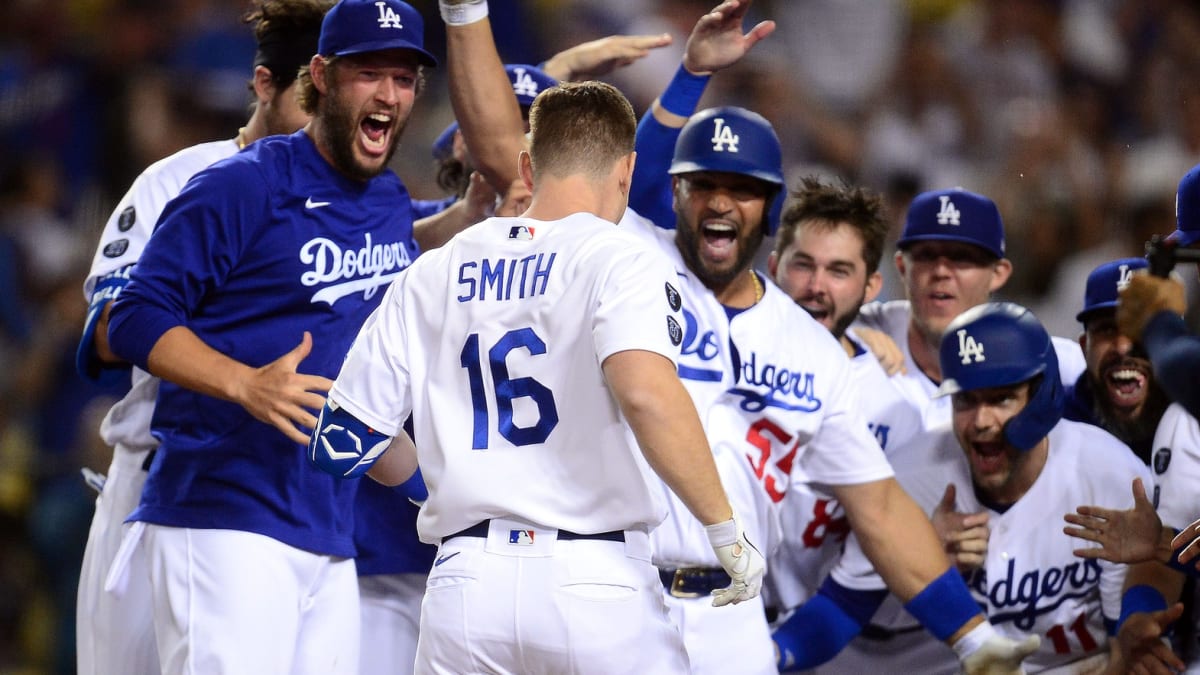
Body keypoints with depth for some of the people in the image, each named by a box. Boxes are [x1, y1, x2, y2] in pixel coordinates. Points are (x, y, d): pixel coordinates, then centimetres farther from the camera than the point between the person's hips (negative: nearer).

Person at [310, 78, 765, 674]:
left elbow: (343, 440, 14)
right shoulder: (617, 262, -2)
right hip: (596, 581, -4)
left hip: (466, 584, 4)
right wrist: (725, 529, -15)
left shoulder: (430, 277, 12)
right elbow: (646, 394, -22)